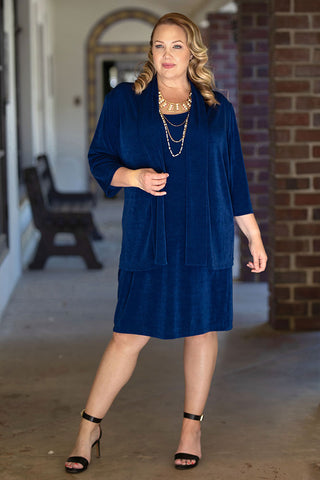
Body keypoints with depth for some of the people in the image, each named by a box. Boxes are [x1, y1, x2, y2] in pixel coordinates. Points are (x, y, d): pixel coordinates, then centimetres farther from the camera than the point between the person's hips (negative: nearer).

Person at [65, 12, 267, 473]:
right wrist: (135, 176, -14)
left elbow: (235, 177, 11)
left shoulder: (217, 109, 9)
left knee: (202, 329, 6)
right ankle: (90, 427, 11)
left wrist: (254, 235, 10)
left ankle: (192, 428, 20)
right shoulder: (125, 101, 6)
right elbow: (100, 159, 6)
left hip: (207, 239, 2)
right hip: (148, 239, -1)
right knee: (129, 334, -2)